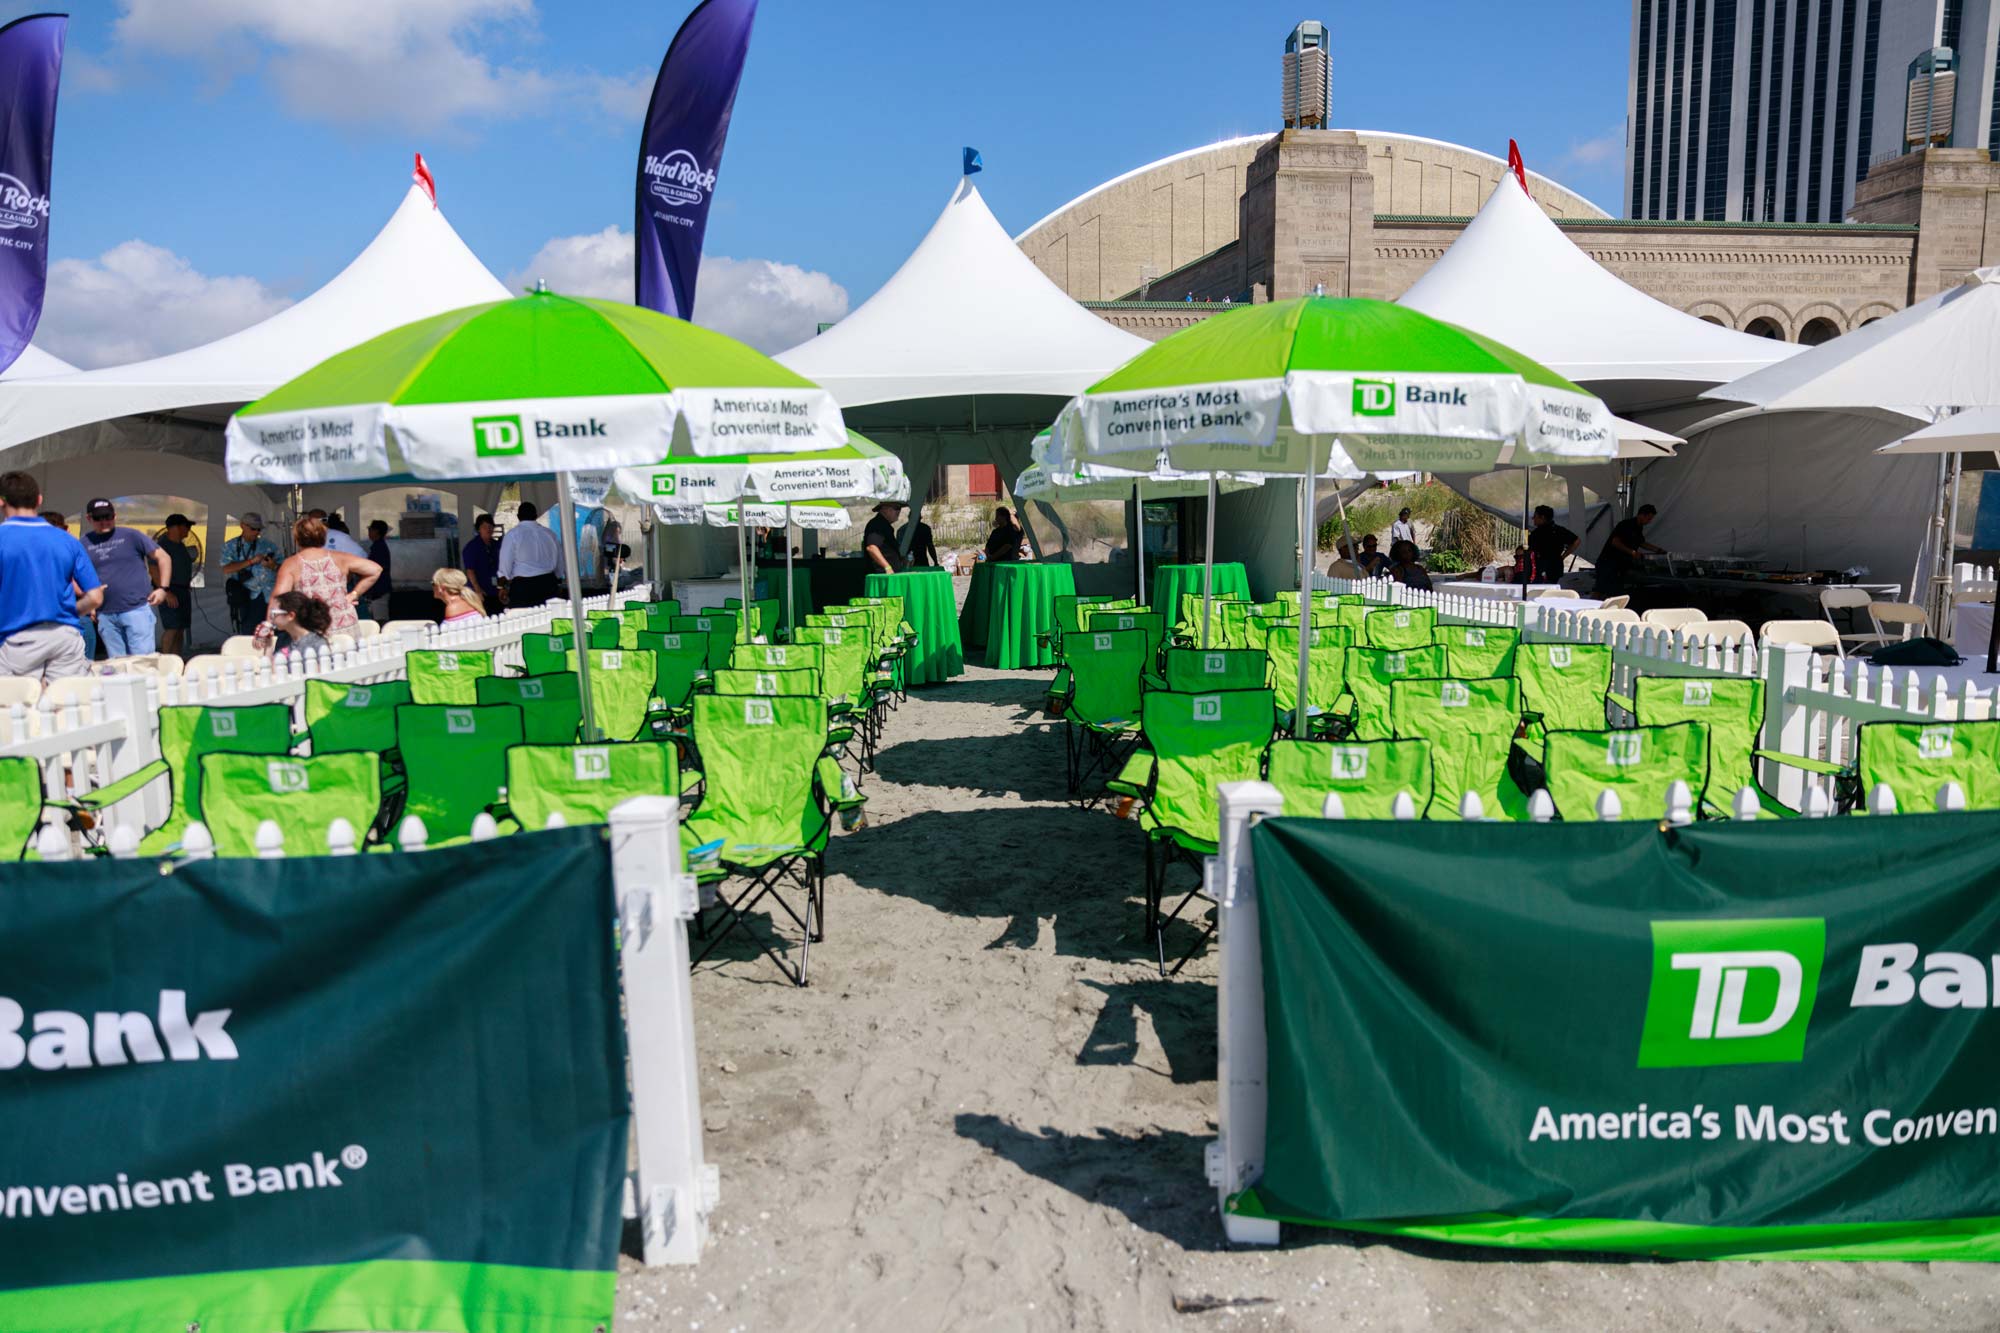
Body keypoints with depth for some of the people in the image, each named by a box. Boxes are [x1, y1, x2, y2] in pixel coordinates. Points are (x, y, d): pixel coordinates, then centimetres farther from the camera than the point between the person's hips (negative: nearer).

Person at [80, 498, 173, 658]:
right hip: (105, 615, 4)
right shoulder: (85, 543, 10)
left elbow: (163, 558, 4)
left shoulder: (131, 535, 2)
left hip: (137, 608, -3)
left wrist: (163, 588, -5)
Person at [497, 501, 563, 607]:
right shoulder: (549, 534, 9)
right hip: (549, 583, 4)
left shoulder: (513, 534, -3)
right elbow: (560, 567, 15)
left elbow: (505, 564, -2)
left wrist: (503, 586, 11)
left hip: (522, 585, -4)